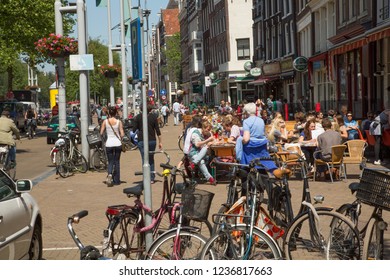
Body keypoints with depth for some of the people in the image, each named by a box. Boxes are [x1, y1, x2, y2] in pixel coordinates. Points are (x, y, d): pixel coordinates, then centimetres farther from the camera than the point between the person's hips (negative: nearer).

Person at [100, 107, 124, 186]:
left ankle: (109, 174, -21)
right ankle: (116, 180, 16)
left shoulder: (105, 122, -3)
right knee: (117, 161, 12)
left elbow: (101, 133, -1)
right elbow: (122, 134, -7)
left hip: (109, 144, 0)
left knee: (110, 161, 9)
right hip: (117, 143, 0)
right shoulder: (119, 122, -5)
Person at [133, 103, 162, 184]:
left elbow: (134, 129, 0)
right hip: (152, 140, 2)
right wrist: (160, 142, 5)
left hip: (142, 141, -1)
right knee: (151, 159, 16)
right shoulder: (153, 116, 0)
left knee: (145, 160, -1)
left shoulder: (138, 117, -1)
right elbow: (157, 130, -1)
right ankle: (152, 178, 17)